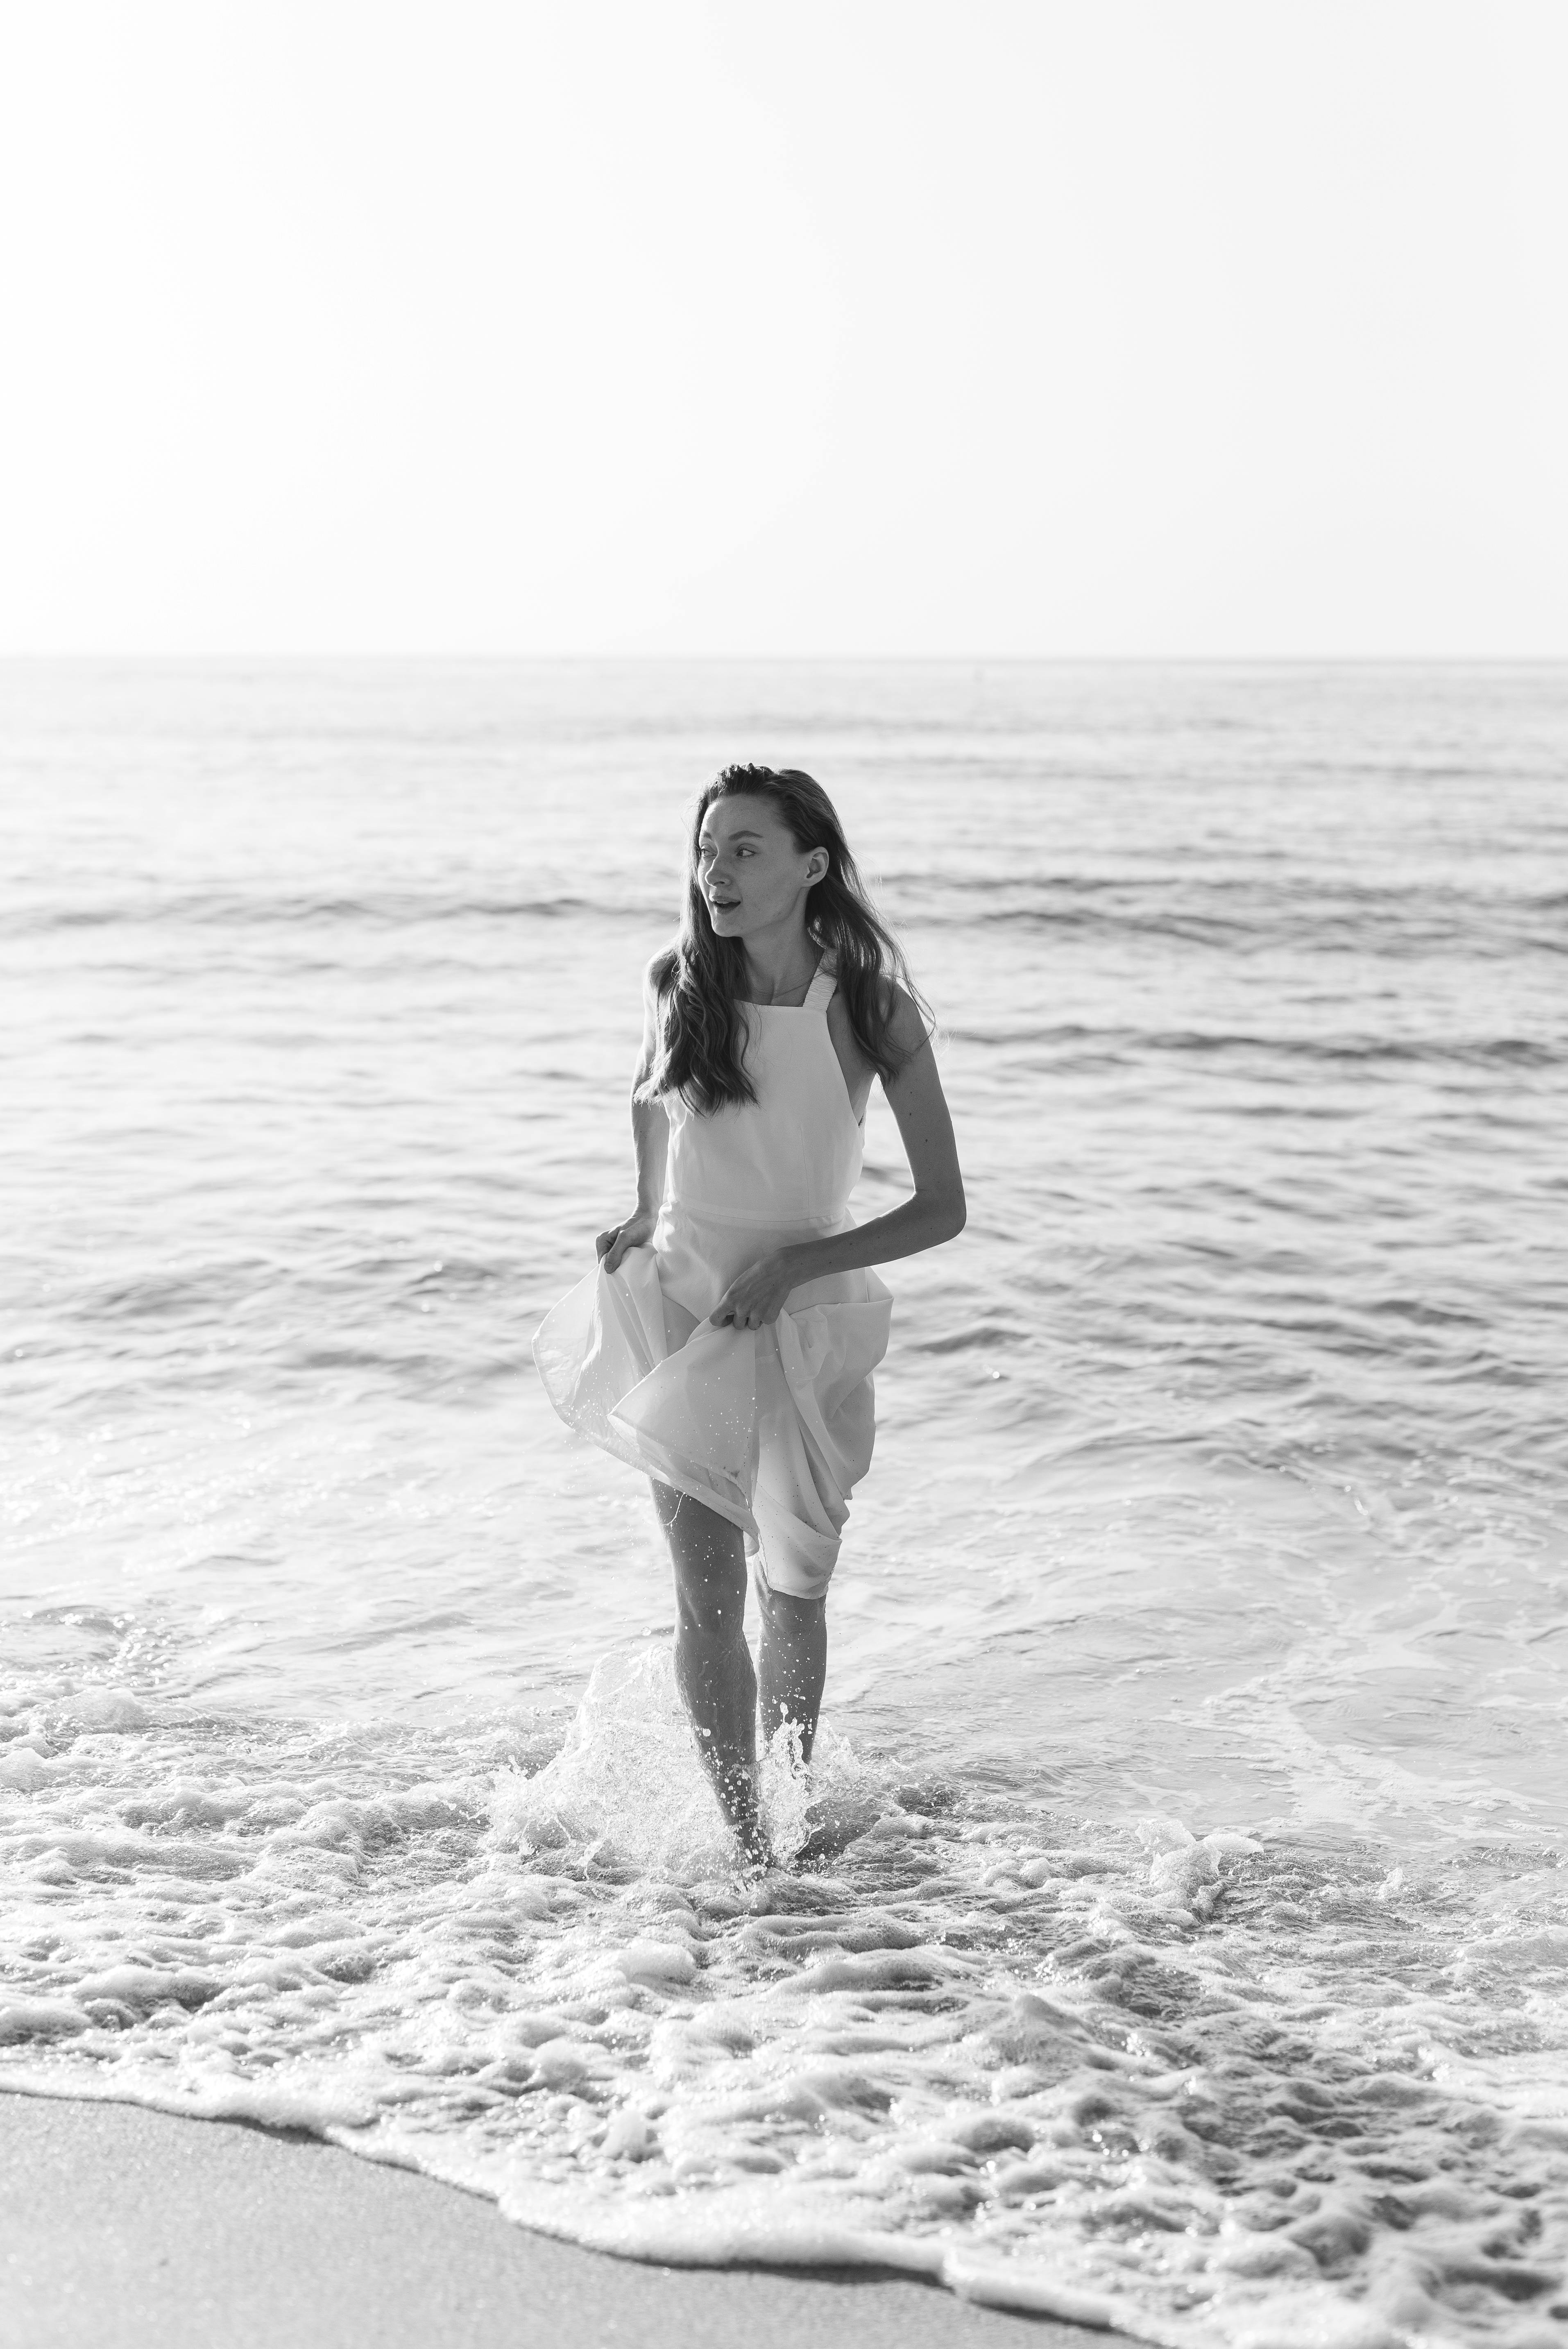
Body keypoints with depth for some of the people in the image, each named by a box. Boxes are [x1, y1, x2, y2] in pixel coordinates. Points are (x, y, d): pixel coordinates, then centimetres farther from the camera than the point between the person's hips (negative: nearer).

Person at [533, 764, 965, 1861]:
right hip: (683, 1311, 1)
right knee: (708, 1599, -3)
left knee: (794, 1598, 11)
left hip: (808, 1325, -1)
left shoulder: (870, 1007, -12)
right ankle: (744, 1842, 8)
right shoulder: (678, 982, -4)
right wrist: (650, 1210, 8)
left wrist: (794, 1263, -18)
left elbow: (944, 1209, -11)